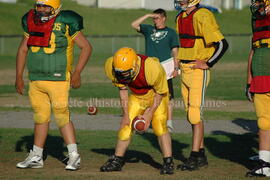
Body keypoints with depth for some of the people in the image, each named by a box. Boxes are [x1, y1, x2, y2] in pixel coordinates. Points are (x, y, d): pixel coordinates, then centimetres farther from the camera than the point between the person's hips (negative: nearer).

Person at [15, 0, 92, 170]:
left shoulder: (65, 24, -8)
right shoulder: (30, 22, 9)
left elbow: (86, 47, -4)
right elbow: (23, 50, 19)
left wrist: (77, 72, -11)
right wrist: (19, 76, 14)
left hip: (58, 80, -6)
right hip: (35, 79, 6)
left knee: (62, 116, -8)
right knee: (41, 117, 12)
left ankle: (74, 156, -2)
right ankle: (36, 158, 18)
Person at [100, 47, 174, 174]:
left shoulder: (152, 68, -39)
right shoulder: (112, 66, -27)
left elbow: (160, 93, -19)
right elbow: (122, 90, -9)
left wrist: (150, 114, -18)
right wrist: (126, 114, -9)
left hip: (156, 96, -4)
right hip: (137, 97, 4)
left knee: (159, 125, -19)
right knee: (125, 125, 0)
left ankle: (168, 162, -11)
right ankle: (117, 160, 16)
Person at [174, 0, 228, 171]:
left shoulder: (203, 16, -16)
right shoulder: (181, 18, 11)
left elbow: (222, 44, -20)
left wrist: (208, 64, -16)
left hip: (199, 71, -9)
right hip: (185, 71, 9)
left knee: (195, 114, -10)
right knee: (191, 114, 11)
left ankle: (194, 157, -7)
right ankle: (201, 156, 18)